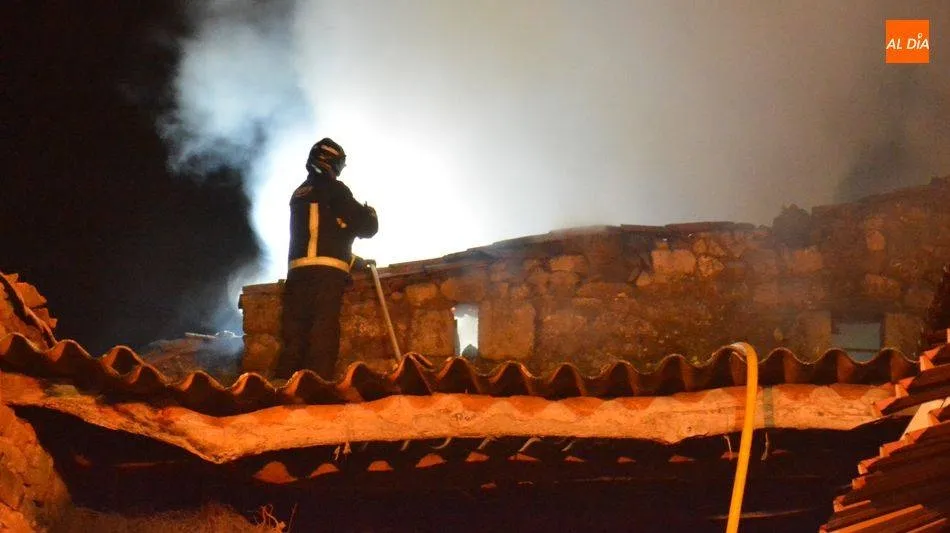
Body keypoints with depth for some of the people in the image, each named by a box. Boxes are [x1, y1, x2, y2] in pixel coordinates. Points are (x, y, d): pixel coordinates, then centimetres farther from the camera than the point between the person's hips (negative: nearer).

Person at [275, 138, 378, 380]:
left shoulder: (298, 194, 22)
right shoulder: (333, 189, -1)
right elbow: (366, 227, 0)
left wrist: (350, 256, 37)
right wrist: (370, 213, 22)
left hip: (296, 271, 7)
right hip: (326, 271, -7)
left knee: (294, 337, 4)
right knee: (323, 336, -11)